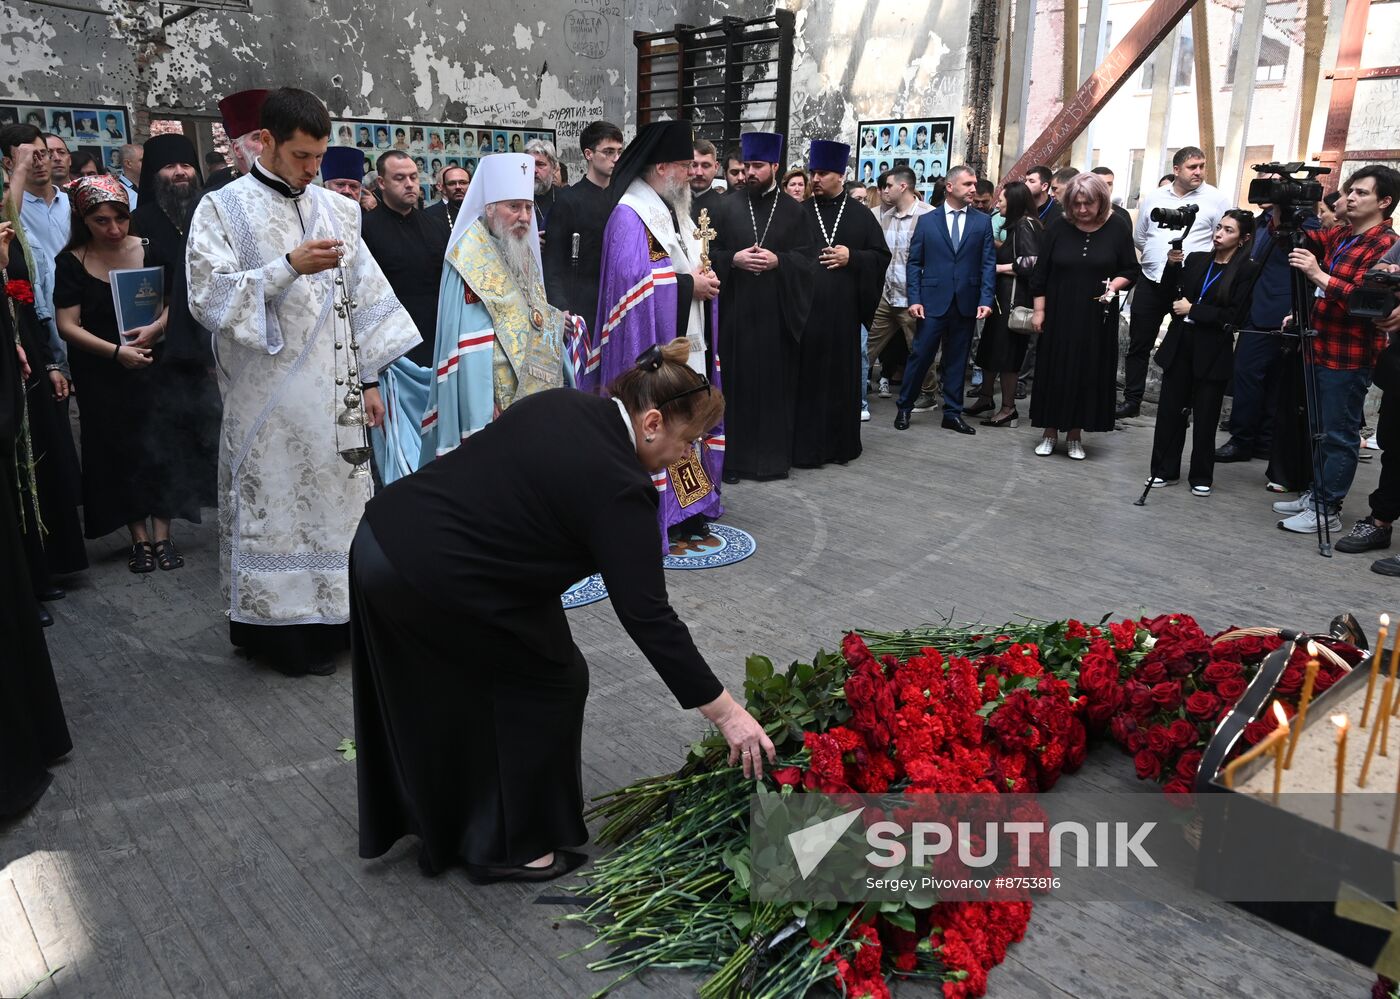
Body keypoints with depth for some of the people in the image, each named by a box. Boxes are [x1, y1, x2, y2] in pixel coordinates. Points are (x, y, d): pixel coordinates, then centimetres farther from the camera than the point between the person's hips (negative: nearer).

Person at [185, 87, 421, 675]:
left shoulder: (335, 209, 11)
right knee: (275, 506, 2)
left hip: (333, 392, 4)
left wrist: (369, 378, 10)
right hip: (267, 400, -4)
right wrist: (290, 266, -20)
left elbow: (363, 295, 13)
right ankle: (280, 630, 15)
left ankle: (334, 616, 20)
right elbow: (209, 299, -12)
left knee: (337, 499, 7)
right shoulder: (223, 209, -1)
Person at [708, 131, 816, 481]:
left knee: (775, 381, 4)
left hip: (776, 311, 0)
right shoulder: (728, 206, 5)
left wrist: (777, 260, -14)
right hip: (735, 309, 0)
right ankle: (734, 456, 10)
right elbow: (710, 253, 4)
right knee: (736, 380, 1)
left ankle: (773, 456, 14)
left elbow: (808, 257, 2)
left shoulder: (792, 210, 6)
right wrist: (734, 259, -14)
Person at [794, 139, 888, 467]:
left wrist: (852, 257, -7)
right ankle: (805, 444, 7)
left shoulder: (860, 215, 8)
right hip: (804, 307, -1)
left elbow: (882, 255, 7)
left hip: (843, 309, 1)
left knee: (842, 376, 6)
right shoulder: (798, 213, 5)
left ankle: (841, 442, 17)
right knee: (806, 376, -1)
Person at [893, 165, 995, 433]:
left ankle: (952, 413, 17)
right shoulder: (927, 221, 3)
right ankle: (904, 407, 15)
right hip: (933, 301, -2)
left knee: (957, 359, 9)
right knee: (920, 355, 0)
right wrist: (914, 299, -6)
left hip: (966, 303, 2)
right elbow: (914, 263, 3)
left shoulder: (982, 222, 6)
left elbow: (988, 264, 3)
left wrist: (986, 300, -8)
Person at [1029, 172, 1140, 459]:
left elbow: (1131, 270, 5)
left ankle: (1075, 434, 15)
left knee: (1089, 373, 4)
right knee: (1054, 371, 4)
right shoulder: (1058, 229, -2)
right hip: (1059, 314, 0)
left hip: (1097, 317, 0)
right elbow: (1040, 273, 2)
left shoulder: (1117, 229, -2)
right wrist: (1039, 310, -2)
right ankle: (1050, 432, 15)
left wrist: (1115, 285, -15)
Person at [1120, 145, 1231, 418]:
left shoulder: (1216, 200, -1)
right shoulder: (1153, 198, 8)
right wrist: (1160, 257, 11)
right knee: (1139, 344, 7)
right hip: (1151, 282, 3)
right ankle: (1131, 401, 16)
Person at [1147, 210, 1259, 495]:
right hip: (1179, 344, 4)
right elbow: (1170, 294, 6)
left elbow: (1233, 316, -11)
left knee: (1205, 417, 5)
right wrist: (1172, 265, -8)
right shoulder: (1195, 260, 8)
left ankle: (1201, 476, 16)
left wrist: (1192, 309, -12)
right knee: (1170, 409, 6)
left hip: (1212, 352, -3)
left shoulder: (1246, 271, -4)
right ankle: (1165, 470, 17)